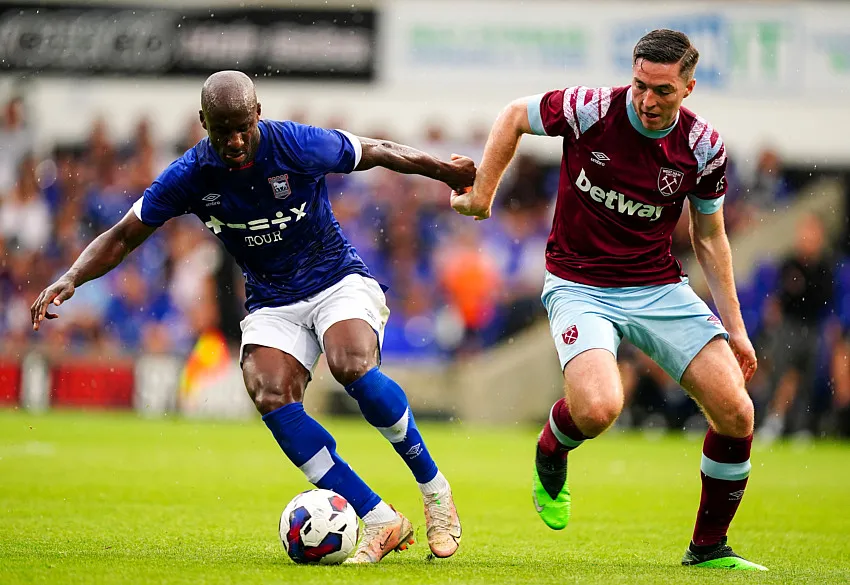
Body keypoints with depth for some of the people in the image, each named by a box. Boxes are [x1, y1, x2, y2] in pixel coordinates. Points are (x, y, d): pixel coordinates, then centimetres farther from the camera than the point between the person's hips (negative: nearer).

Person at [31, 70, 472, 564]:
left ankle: (435, 491, -13)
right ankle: (379, 522, -20)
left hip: (340, 281, -3)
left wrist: (447, 171, 4)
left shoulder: (298, 145, -18)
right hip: (272, 304, 3)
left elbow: (378, 152, -1)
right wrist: (71, 278, -16)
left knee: (353, 366, -34)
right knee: (271, 396, -25)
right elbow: (123, 237, -1)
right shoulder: (190, 176, -11)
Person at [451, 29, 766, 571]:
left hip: (660, 289, 3)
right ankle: (550, 452, 9)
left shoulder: (703, 148, -6)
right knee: (598, 409, -30)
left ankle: (708, 547, 12)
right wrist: (483, 191, 2)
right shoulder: (590, 110, -16)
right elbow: (515, 116, 4)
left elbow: (709, 239, 8)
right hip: (580, 286, -3)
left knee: (736, 413, -10)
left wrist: (734, 327, 7)